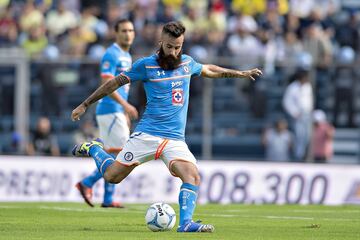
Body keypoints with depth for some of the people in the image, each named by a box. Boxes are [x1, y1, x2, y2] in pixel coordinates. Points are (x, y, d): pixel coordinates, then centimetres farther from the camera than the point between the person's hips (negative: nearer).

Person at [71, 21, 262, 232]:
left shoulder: (187, 63, 11)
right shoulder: (146, 65, -3)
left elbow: (208, 70, 34)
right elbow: (115, 83, 5)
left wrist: (240, 73, 38)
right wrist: (85, 105, 7)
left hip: (176, 139, 3)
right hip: (147, 134, -3)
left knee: (193, 176, -22)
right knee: (112, 176, 0)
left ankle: (186, 223, -26)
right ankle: (94, 148, 29)